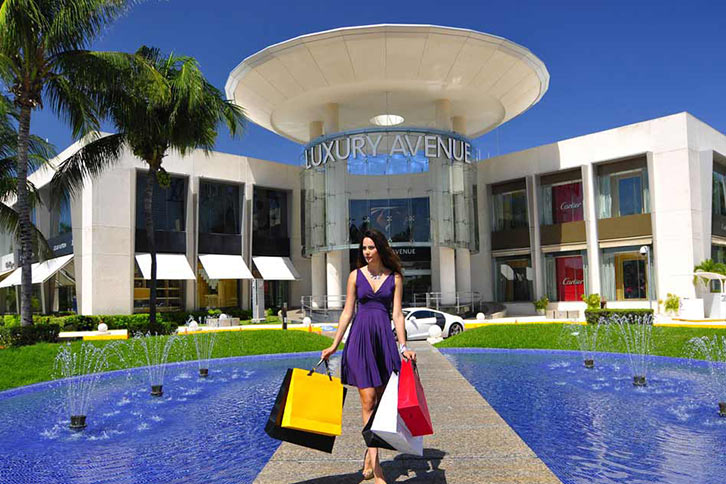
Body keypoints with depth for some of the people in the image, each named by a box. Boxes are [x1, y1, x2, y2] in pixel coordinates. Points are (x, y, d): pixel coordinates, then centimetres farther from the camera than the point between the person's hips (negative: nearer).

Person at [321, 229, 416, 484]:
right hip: (360, 338, -1)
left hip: (384, 338, 1)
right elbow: (347, 312, 8)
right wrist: (334, 345, 6)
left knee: (381, 401, 5)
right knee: (368, 401, -7)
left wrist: (403, 346, -5)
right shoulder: (356, 275, 7)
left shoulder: (395, 277, 6)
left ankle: (369, 455, 21)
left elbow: (397, 313, 4)